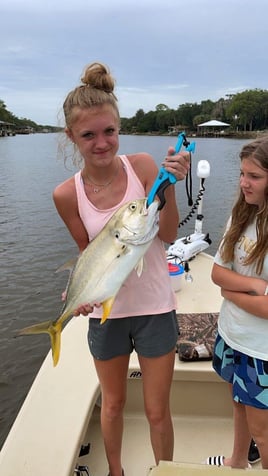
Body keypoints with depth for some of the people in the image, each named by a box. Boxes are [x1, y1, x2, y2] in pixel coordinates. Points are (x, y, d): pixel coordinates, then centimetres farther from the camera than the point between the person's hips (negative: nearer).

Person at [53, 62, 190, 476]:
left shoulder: (142, 164, -14)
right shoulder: (67, 194, -12)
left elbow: (168, 235, -11)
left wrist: (170, 186, -25)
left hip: (155, 308, -1)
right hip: (106, 312, 1)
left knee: (157, 411, 16)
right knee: (113, 403, 25)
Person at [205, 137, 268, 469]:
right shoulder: (241, 217, -3)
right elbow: (217, 271, -3)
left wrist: (231, 293, -12)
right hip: (231, 333, 7)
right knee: (240, 405, 29)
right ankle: (238, 461, 53)